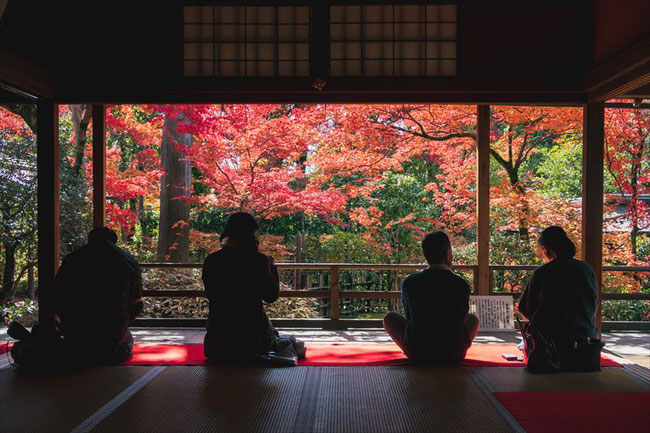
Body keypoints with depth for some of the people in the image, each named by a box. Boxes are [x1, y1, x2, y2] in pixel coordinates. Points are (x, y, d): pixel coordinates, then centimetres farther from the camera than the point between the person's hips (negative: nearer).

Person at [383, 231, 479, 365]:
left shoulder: (409, 283, -7)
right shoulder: (461, 285, -7)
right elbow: (461, 318, 10)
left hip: (417, 355, -1)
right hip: (454, 356, 1)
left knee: (389, 318, 23)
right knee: (473, 319, 29)